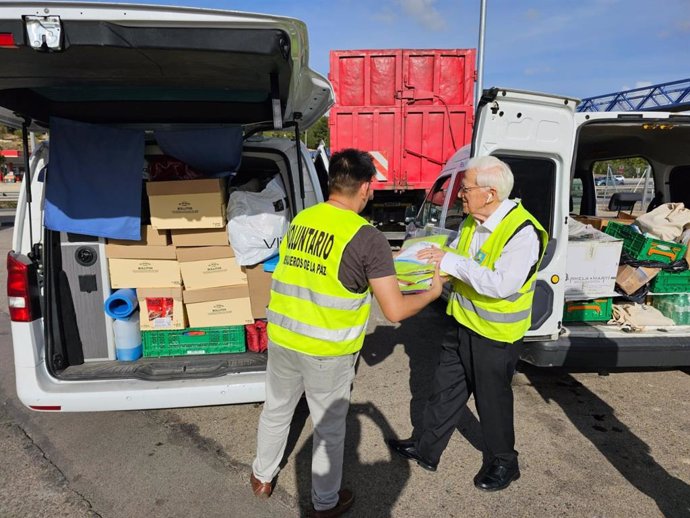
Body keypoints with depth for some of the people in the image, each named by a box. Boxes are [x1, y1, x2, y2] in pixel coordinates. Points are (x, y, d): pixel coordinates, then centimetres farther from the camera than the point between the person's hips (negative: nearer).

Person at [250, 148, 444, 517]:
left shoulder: (300, 219, 0)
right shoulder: (367, 238, -18)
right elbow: (395, 311, -19)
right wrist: (432, 292, 1)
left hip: (281, 339, 5)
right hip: (327, 352, -5)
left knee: (276, 410, 26)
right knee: (329, 428, 17)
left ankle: (262, 477, 48)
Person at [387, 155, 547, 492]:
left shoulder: (523, 231, -25)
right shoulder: (472, 222, 1)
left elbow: (502, 284, -33)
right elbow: (455, 258, 12)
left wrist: (452, 263, -30)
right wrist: (430, 259, -7)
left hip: (496, 336, -7)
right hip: (464, 324, 8)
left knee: (492, 399, 12)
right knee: (445, 389, 19)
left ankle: (503, 462, 37)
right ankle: (426, 448, 37)